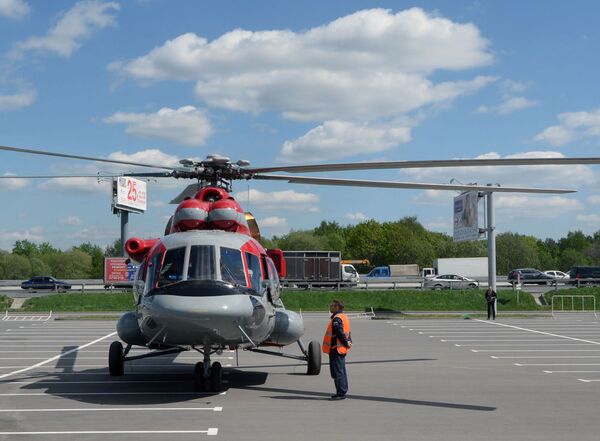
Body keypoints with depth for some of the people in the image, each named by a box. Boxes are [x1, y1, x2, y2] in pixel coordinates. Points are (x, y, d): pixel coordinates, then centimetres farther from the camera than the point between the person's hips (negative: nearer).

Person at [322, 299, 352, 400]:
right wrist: (349, 342, 12)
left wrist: (346, 343, -12)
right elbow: (347, 332, 18)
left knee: (337, 372, -7)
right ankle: (342, 392, 22)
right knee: (341, 371, 16)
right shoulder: (344, 317, 15)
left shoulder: (336, 319, -18)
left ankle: (341, 393, -7)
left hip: (336, 349, -11)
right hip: (342, 349, 11)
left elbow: (340, 333, -22)